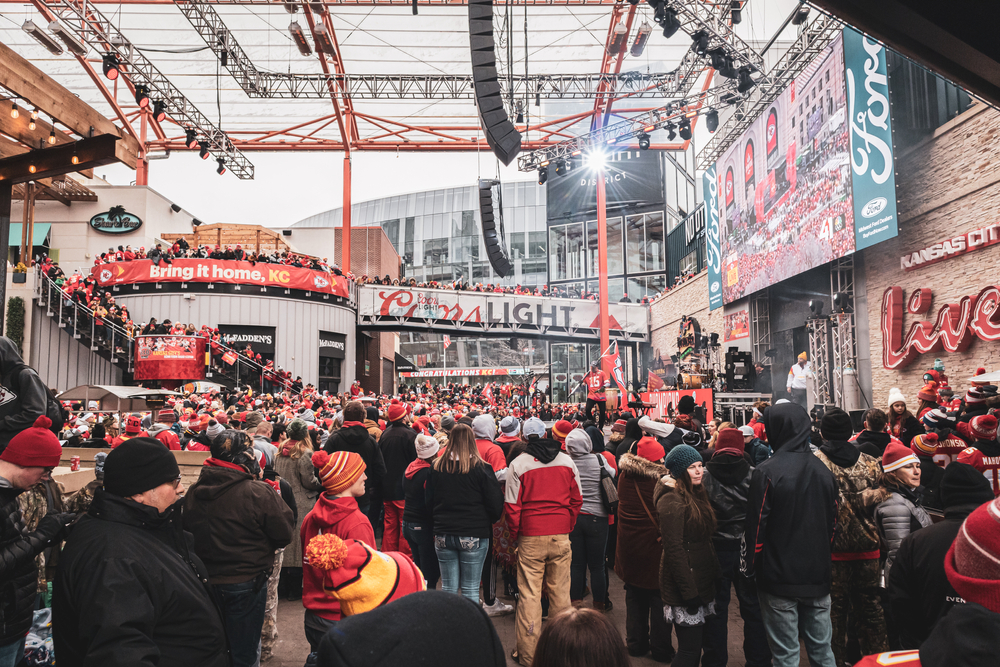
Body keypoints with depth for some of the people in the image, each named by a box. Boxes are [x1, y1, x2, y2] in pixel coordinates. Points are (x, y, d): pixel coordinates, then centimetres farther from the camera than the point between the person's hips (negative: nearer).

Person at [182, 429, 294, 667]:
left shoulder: (194, 492, -5)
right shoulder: (258, 493, -24)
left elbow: (187, 531, 9)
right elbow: (284, 534, -16)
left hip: (206, 580, 5)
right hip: (246, 584, -5)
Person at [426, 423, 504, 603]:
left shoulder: (436, 466, 1)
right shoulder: (481, 467, -9)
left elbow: (428, 500, 12)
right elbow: (496, 502, -6)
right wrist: (492, 520, 13)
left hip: (443, 534, 3)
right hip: (474, 535, -3)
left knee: (448, 588, 11)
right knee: (471, 589, 5)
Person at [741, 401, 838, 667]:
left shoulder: (766, 472, -15)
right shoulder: (823, 470, 4)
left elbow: (755, 527, -13)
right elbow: (833, 523, 13)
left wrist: (750, 568, -1)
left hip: (780, 578, -5)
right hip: (818, 576, 6)